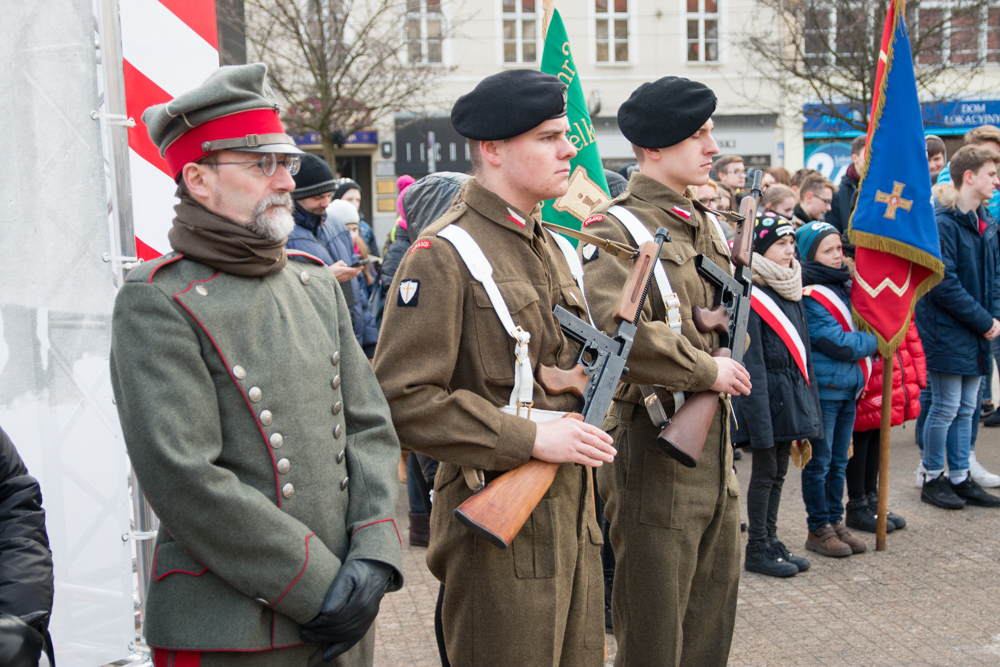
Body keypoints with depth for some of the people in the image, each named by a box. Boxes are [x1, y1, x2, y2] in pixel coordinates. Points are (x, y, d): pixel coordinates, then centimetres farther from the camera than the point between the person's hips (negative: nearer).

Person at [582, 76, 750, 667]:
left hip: (714, 437, 8)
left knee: (715, 614, 19)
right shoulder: (618, 231, -15)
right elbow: (616, 330, -30)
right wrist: (706, 371, -19)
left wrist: (730, 363, 6)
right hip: (654, 444, -8)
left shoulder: (707, 223, 12)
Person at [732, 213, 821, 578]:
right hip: (768, 393, -8)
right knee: (765, 469, 1)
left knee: (778, 470, 14)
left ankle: (770, 540, 24)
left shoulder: (792, 292, 11)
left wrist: (807, 405, 15)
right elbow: (751, 362, -17)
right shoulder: (750, 297, -15)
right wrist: (761, 420, -19)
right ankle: (757, 548, 11)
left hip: (792, 393, 8)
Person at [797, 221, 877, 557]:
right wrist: (875, 341, -6)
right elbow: (838, 344, -18)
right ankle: (819, 529, 11)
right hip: (823, 388, -8)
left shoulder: (847, 286, 10)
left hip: (849, 387, 8)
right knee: (819, 462, 1)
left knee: (839, 460, 14)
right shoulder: (810, 297, -15)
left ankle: (835, 521, 24)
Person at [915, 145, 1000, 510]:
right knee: (946, 407, 0)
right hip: (947, 330, -8)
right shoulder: (943, 223, -17)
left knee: (967, 408, 13)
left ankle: (960, 477, 23)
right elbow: (944, 284, -20)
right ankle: (933, 478, 15)